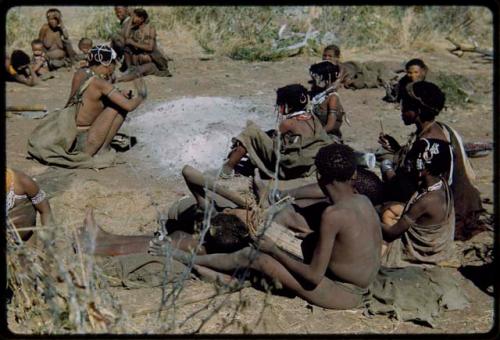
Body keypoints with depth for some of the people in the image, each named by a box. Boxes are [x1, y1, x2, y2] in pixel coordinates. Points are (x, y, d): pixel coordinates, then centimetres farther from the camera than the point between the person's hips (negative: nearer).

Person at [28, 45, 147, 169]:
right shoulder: (99, 83, -15)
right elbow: (129, 106, -18)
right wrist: (141, 96, 4)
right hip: (80, 144, -9)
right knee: (119, 107, -4)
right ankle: (103, 151, -2)